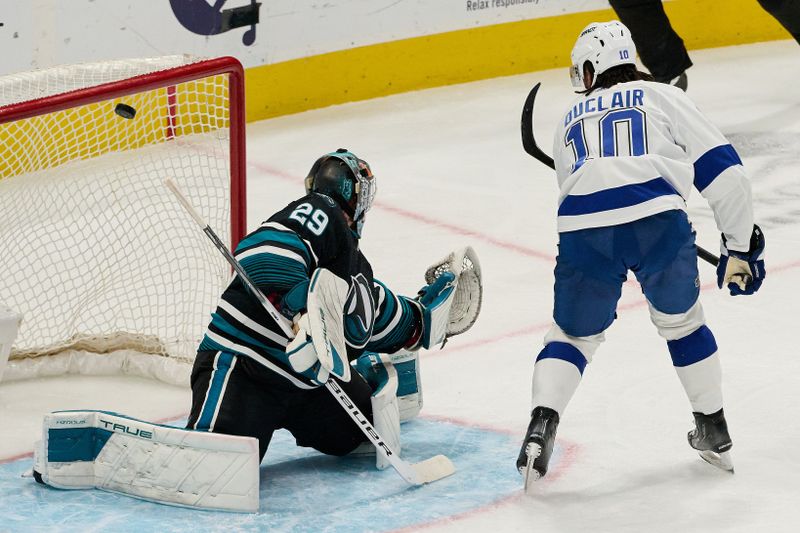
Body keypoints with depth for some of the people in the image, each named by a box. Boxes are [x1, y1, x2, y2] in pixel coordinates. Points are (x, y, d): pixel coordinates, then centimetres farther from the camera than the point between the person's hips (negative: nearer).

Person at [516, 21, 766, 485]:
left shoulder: (570, 121, 31)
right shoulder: (662, 97, 21)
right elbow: (722, 170, 12)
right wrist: (740, 245, 18)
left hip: (582, 227, 1)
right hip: (657, 219, -1)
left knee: (573, 333, 23)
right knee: (681, 322, 25)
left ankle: (542, 423, 1)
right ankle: (714, 431, 31)